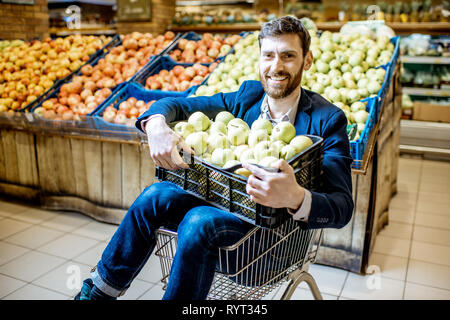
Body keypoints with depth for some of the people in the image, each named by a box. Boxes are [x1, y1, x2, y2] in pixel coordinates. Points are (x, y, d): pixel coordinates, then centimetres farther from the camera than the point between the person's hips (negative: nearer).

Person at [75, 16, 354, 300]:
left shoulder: (328, 119, -10)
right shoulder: (247, 95, 5)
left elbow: (343, 207, -19)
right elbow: (174, 104, 5)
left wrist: (296, 197, -42)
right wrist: (156, 125, -21)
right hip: (226, 202, 5)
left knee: (200, 221, -31)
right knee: (156, 195, -17)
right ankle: (97, 292, 0)